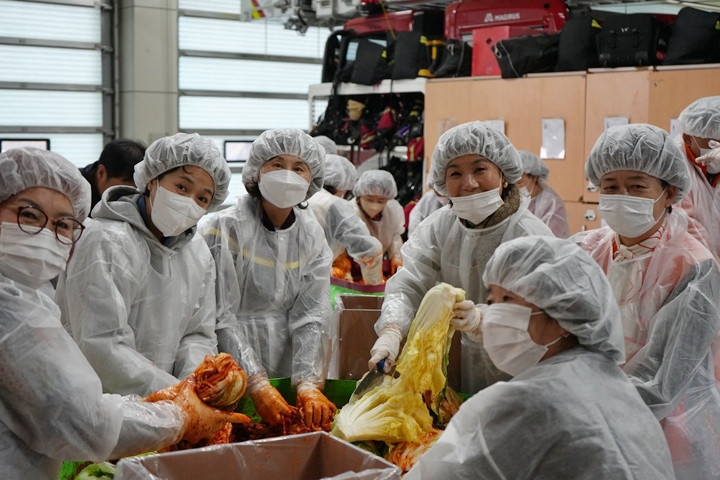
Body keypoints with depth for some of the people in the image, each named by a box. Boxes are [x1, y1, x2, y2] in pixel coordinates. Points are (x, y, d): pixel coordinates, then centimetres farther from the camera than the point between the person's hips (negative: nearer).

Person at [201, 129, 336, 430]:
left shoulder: (312, 235, 5)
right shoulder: (226, 228, -9)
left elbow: (311, 315, 0)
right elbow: (222, 317, -14)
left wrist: (309, 384, -14)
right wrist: (257, 385, -21)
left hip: (289, 370, 4)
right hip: (233, 375, -4)